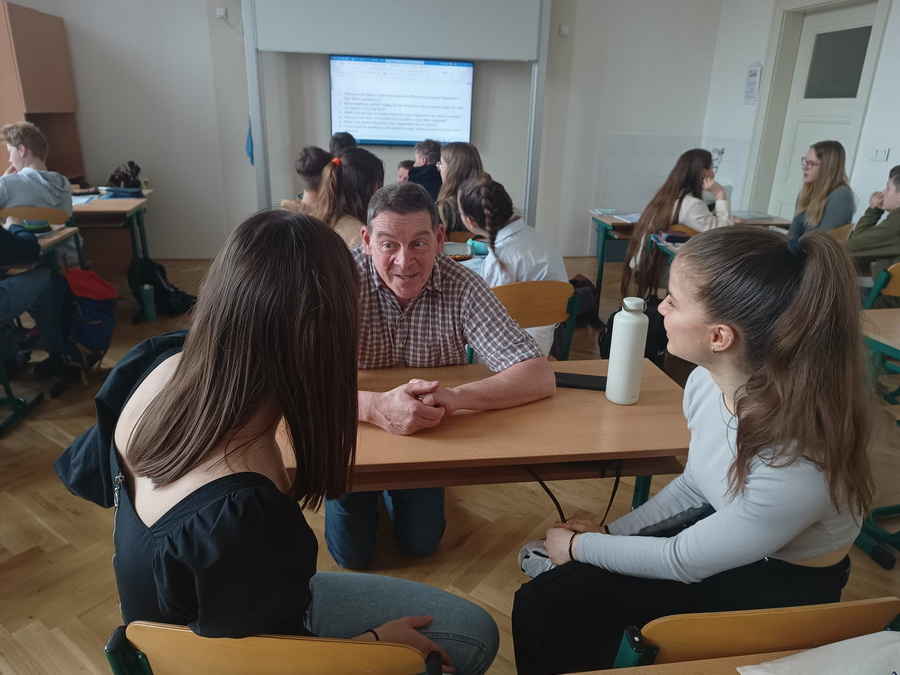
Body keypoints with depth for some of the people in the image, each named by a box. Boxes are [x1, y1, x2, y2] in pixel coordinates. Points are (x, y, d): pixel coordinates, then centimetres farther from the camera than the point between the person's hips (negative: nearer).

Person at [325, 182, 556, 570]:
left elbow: (540, 377, -28)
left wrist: (454, 397, -45)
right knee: (351, 553, 4)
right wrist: (376, 407, -53)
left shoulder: (463, 287, -21)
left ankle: (393, 490, 35)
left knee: (421, 543, 4)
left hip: (427, 436, 2)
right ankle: (365, 494, 35)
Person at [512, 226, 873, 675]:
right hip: (718, 532, 6)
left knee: (548, 609, -11)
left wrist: (580, 546, -9)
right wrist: (610, 532, 1)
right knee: (543, 600, -5)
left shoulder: (793, 462, -37)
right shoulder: (708, 381, -16)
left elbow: (684, 561, -22)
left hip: (775, 588, -5)